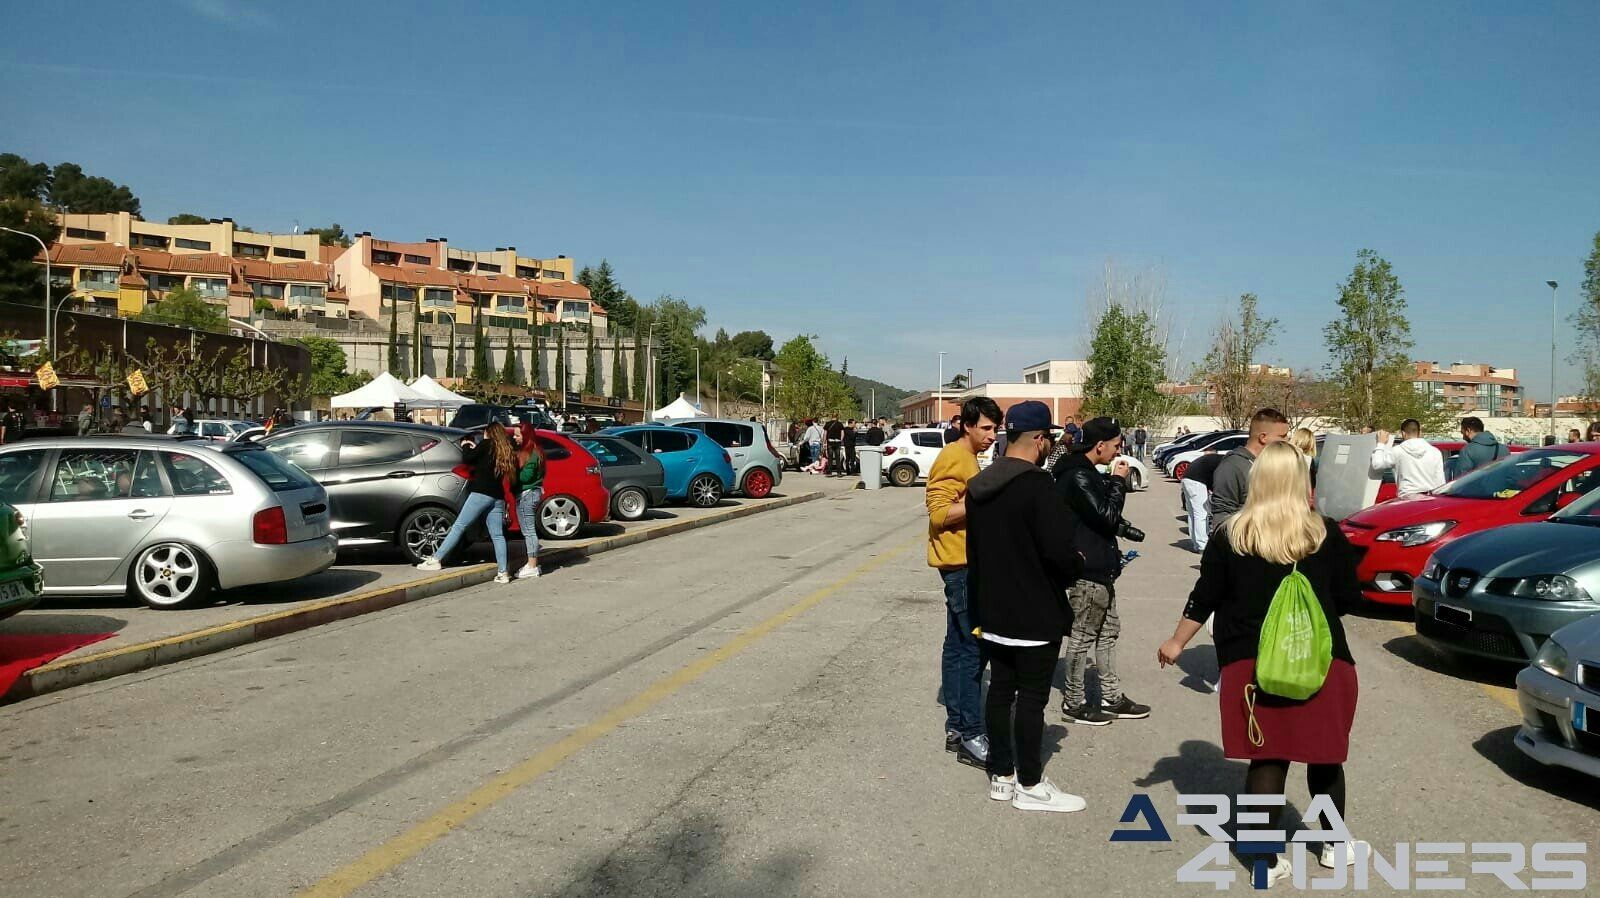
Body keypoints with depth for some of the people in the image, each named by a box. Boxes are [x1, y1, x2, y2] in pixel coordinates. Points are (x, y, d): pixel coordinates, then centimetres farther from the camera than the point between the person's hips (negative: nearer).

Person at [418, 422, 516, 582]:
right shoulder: (506, 451, 18)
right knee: (498, 535, 3)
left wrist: (465, 447, 16)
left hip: (481, 493, -6)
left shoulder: (486, 444, 0)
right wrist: (475, 449, 23)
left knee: (459, 527, -3)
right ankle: (503, 572, -4)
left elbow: (467, 459, -2)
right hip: (498, 497, 6)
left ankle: (436, 560, -3)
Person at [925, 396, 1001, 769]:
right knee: (974, 648, -9)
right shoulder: (954, 459, -14)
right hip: (959, 563, -10)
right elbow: (939, 513, -21)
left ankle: (956, 727, 19)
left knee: (958, 646, 12)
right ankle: (970, 736, -5)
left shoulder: (967, 458, 17)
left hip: (965, 563, 10)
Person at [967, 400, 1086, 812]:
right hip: (1036, 614, -8)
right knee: (1032, 697, 2)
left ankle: (1001, 775, 25)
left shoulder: (979, 486, 7)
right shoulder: (1036, 485, -20)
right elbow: (1059, 549, -25)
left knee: (1001, 690, 14)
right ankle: (1030, 786, 12)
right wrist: (1075, 568, -2)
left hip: (994, 611, 8)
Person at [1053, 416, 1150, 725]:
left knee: (1108, 631, 17)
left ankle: (1112, 698, 28)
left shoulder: (1086, 473, 13)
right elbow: (1107, 516, -22)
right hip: (1088, 570, -11)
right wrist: (1119, 481, -13)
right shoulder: (1078, 476, -20)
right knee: (1082, 636, 1)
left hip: (1099, 568, 11)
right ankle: (1074, 701, 13)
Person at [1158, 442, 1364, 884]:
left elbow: (1204, 598, 1)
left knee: (1265, 759, 6)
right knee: (1324, 753, 18)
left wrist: (1177, 642, 14)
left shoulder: (1231, 534, -3)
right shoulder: (1326, 533, -3)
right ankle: (1335, 845, 35)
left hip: (1251, 663, 0)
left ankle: (1269, 860, 10)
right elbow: (1349, 598, 3)